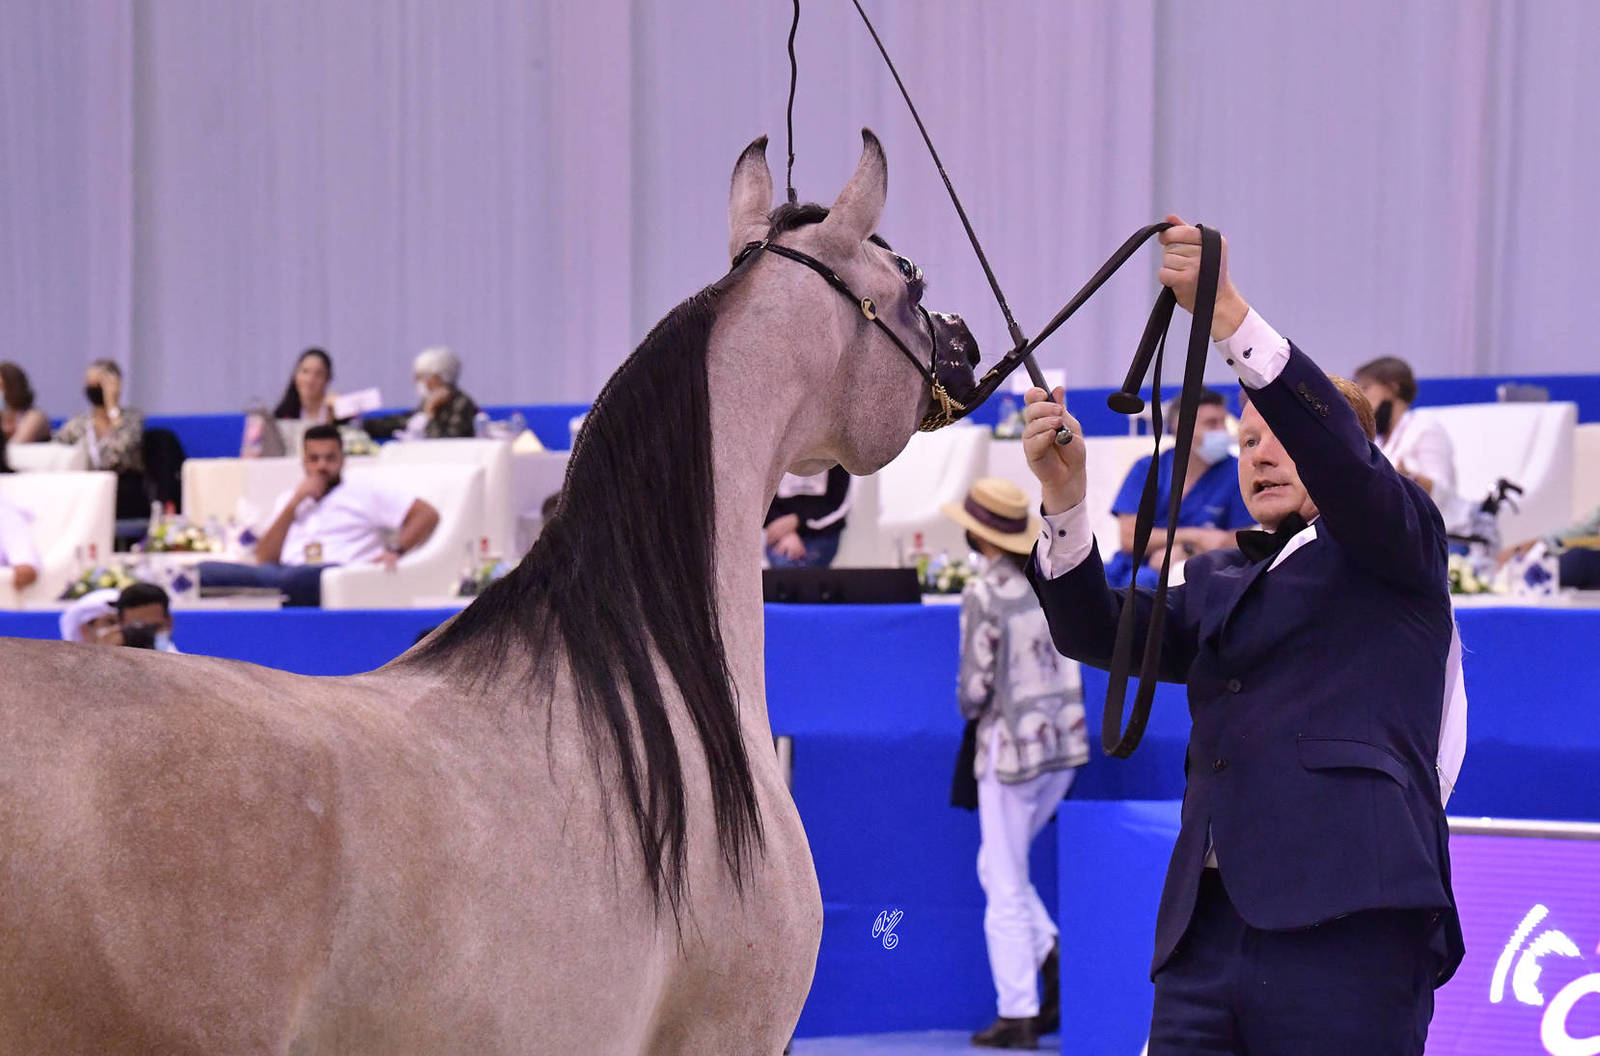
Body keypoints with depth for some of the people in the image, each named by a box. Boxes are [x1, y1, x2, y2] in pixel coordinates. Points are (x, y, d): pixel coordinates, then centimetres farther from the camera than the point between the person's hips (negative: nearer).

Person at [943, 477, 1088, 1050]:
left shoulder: (985, 594, -14)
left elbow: (975, 688, -13)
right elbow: (1075, 663, 11)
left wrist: (971, 707, 7)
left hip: (1013, 745, -6)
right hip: (1067, 740, 6)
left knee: (1005, 883, 3)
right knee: (1001, 867, 21)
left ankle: (1018, 1015, 6)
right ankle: (1053, 956, 4)